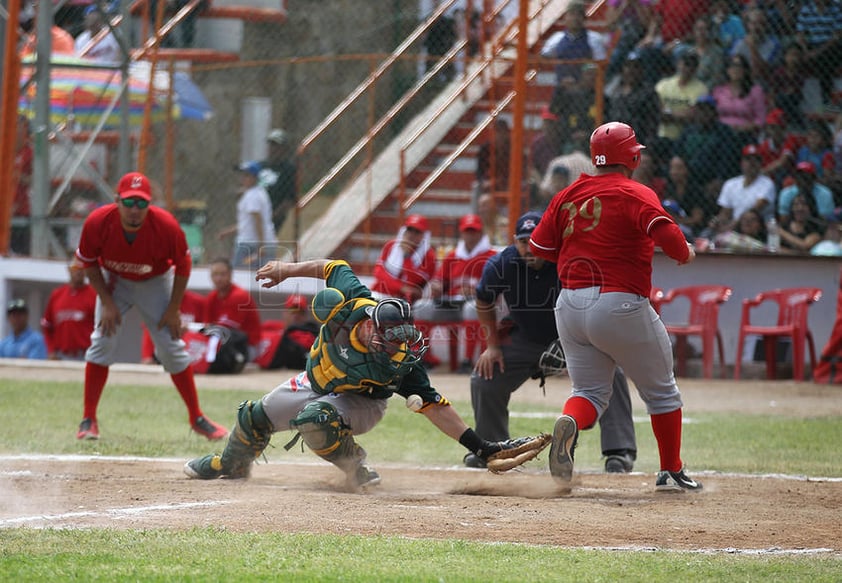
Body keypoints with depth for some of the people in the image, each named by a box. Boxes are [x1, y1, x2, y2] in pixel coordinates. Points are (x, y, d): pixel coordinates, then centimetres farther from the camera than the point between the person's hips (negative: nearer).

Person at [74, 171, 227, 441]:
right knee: (101, 342, -12)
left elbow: (183, 266, -13)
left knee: (172, 347, -3)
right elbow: (88, 262, -10)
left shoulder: (167, 226, -31)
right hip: (114, 282, 1)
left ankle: (197, 418, 10)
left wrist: (173, 309, -13)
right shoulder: (97, 223, -30)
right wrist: (106, 302, -15)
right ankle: (88, 420, -4)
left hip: (155, 283, -1)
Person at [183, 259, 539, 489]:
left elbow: (433, 406, -36)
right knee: (255, 416, 17)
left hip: (360, 403, -5)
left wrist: (479, 446, -42)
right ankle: (231, 464, 49)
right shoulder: (350, 300, -33)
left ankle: (356, 469, -10)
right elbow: (335, 267, -13)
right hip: (316, 381, 5)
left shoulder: (400, 364, -39)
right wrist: (289, 269, -9)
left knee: (315, 419, -36)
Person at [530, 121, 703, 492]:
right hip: (620, 306, -5)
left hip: (570, 306, 5)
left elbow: (537, 248, 12)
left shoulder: (567, 196, 10)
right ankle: (671, 472, 19)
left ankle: (569, 423, -23)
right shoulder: (636, 195, -7)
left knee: (591, 392, 11)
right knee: (661, 391, 14)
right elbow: (664, 231, -23)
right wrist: (685, 253, -3)